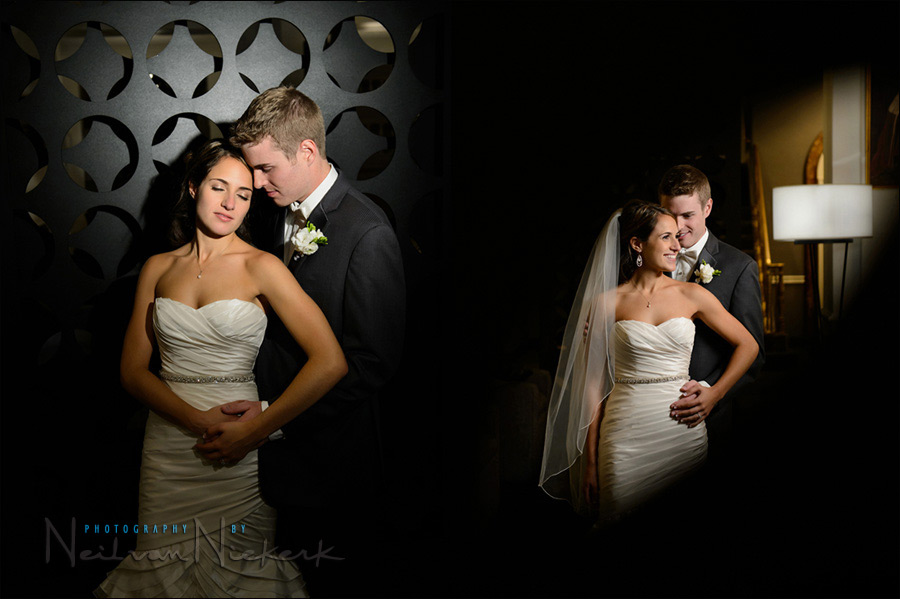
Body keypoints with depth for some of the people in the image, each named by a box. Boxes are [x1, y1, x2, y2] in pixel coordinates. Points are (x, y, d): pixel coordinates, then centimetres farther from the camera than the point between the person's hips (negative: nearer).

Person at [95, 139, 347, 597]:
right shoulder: (158, 268, 5)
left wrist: (254, 431, -15)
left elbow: (330, 362, -16)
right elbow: (133, 370, 4)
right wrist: (198, 419, -13)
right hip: (167, 448, 3)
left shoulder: (261, 267, -7)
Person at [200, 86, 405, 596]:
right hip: (280, 444, 7)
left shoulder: (367, 233, -19)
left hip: (331, 454, -6)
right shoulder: (281, 214, 5)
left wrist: (276, 416, -21)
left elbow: (372, 362, -21)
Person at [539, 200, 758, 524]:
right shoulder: (606, 303, 0)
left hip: (682, 429, 2)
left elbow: (747, 345, 13)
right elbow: (593, 382, 0)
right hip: (625, 434, -2)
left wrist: (714, 394, 2)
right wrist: (590, 462, -2)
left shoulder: (692, 296, 5)